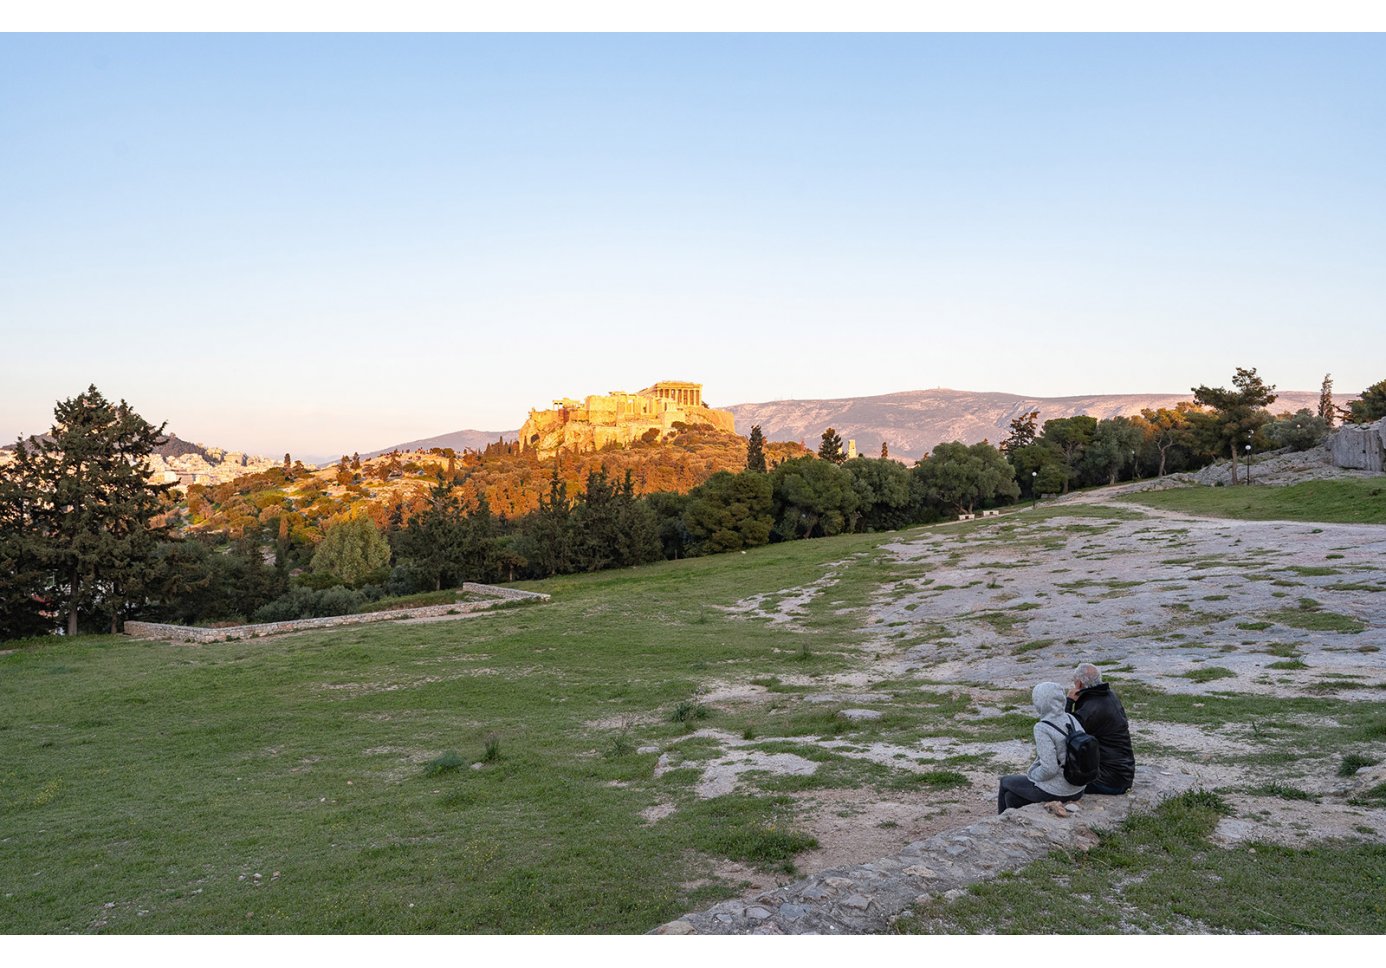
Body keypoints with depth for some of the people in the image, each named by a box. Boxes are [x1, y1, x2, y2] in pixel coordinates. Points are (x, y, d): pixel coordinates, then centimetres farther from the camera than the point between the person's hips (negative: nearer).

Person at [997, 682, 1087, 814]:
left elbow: (1049, 768, -27)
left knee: (1005, 782, 22)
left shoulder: (1042, 728, -23)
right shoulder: (1071, 719, -2)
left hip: (1053, 792, -6)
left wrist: (1031, 775, -6)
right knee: (1012, 796, 23)